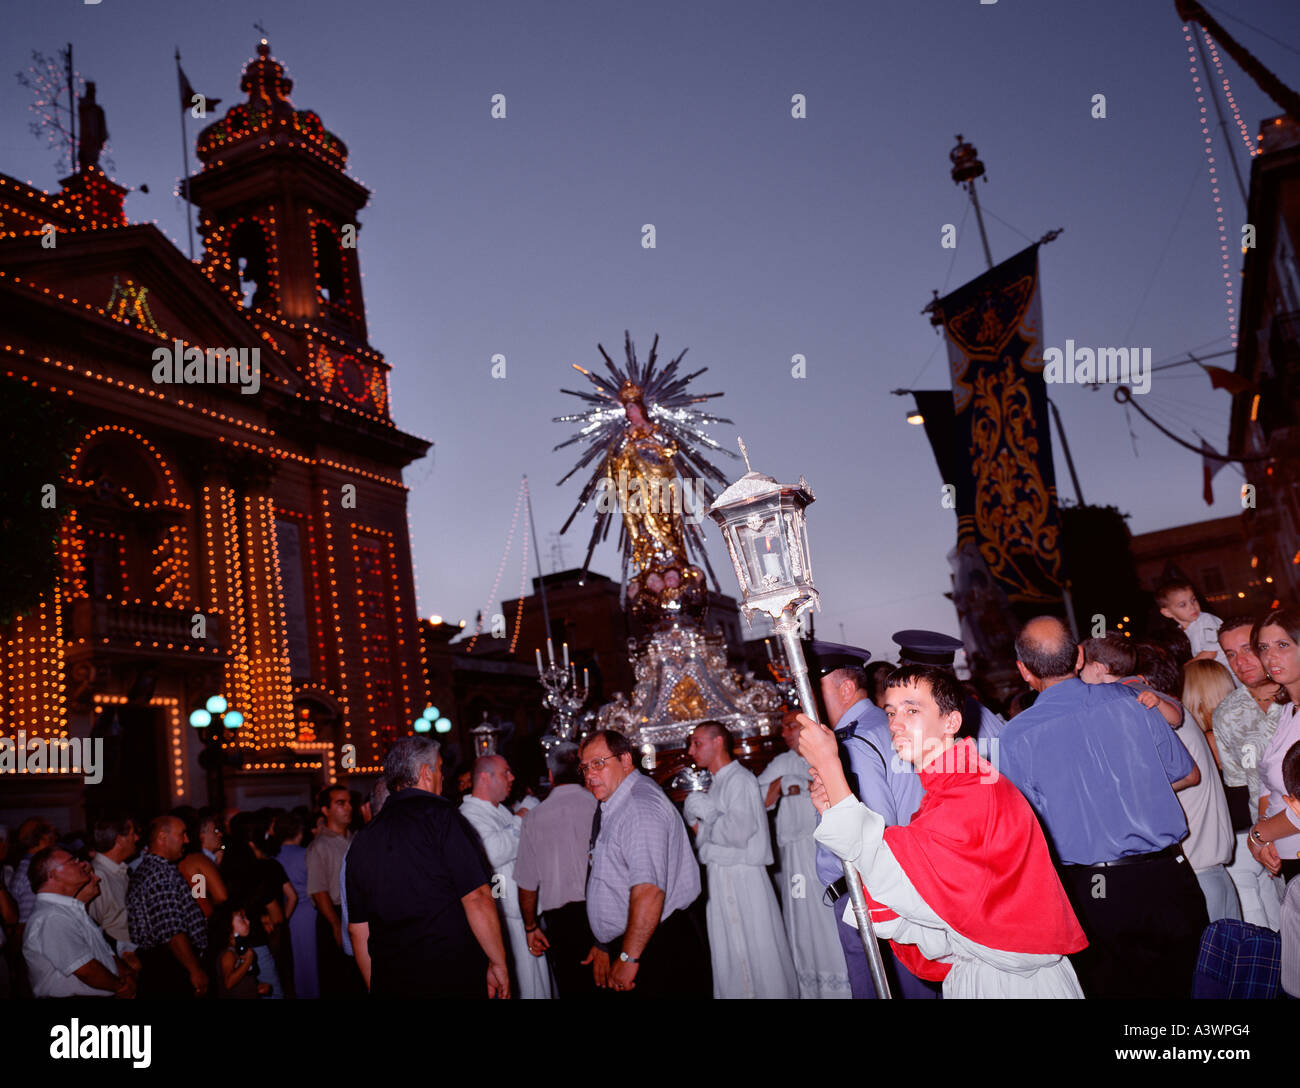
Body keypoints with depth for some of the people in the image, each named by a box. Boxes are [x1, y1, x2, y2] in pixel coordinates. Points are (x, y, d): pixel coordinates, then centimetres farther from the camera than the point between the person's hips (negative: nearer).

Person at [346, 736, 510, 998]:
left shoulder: (362, 840, 9)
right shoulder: (440, 814, -9)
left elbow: (358, 929, 13)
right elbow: (476, 897, -14)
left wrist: (376, 987, 22)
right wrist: (498, 964, -7)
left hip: (389, 985, 6)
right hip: (454, 978, -5)